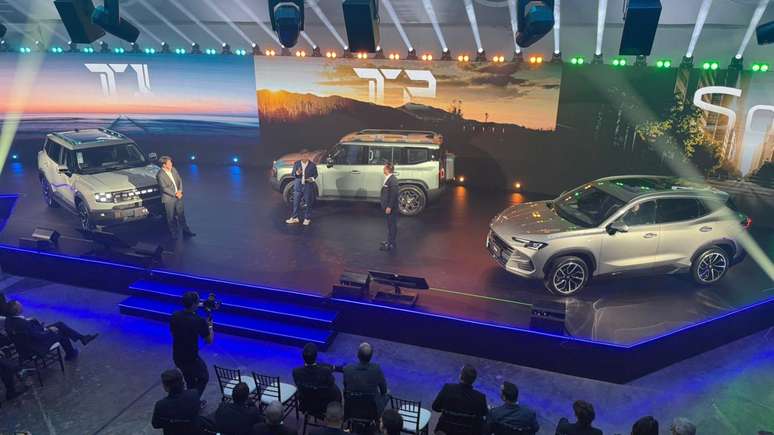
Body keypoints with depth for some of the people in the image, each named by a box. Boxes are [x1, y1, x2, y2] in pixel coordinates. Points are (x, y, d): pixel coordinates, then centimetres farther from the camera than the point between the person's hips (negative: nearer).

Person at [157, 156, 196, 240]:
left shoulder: (173, 169, 1)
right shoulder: (160, 175, -18)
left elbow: (179, 180, 6)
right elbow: (164, 188, -19)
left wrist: (180, 191, -8)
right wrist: (175, 194, -16)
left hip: (178, 197, 6)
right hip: (168, 199, -6)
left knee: (181, 215, 13)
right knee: (171, 217, 8)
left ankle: (186, 231, 23)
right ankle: (173, 234, 22)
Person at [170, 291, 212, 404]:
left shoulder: (175, 316, -7)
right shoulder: (199, 321, -23)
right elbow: (209, 340, -12)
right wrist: (210, 326, 5)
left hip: (177, 357, 6)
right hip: (191, 358, -6)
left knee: (190, 380, 28)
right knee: (203, 378, 19)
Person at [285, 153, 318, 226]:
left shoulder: (312, 165, -2)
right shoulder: (296, 163, 2)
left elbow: (315, 174, 3)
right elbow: (293, 174, 2)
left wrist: (312, 179, -17)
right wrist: (297, 173, -21)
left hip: (308, 186, -2)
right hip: (298, 186, 2)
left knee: (308, 203, 4)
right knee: (296, 202, 7)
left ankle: (307, 218, 17)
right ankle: (295, 218, 19)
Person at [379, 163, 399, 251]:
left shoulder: (393, 180, -20)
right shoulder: (389, 178, 10)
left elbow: (394, 194, -23)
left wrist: (389, 207, -23)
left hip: (391, 208, -10)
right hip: (388, 206, 10)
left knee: (392, 225, -2)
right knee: (390, 224, 19)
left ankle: (391, 244, 3)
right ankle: (390, 240, 30)